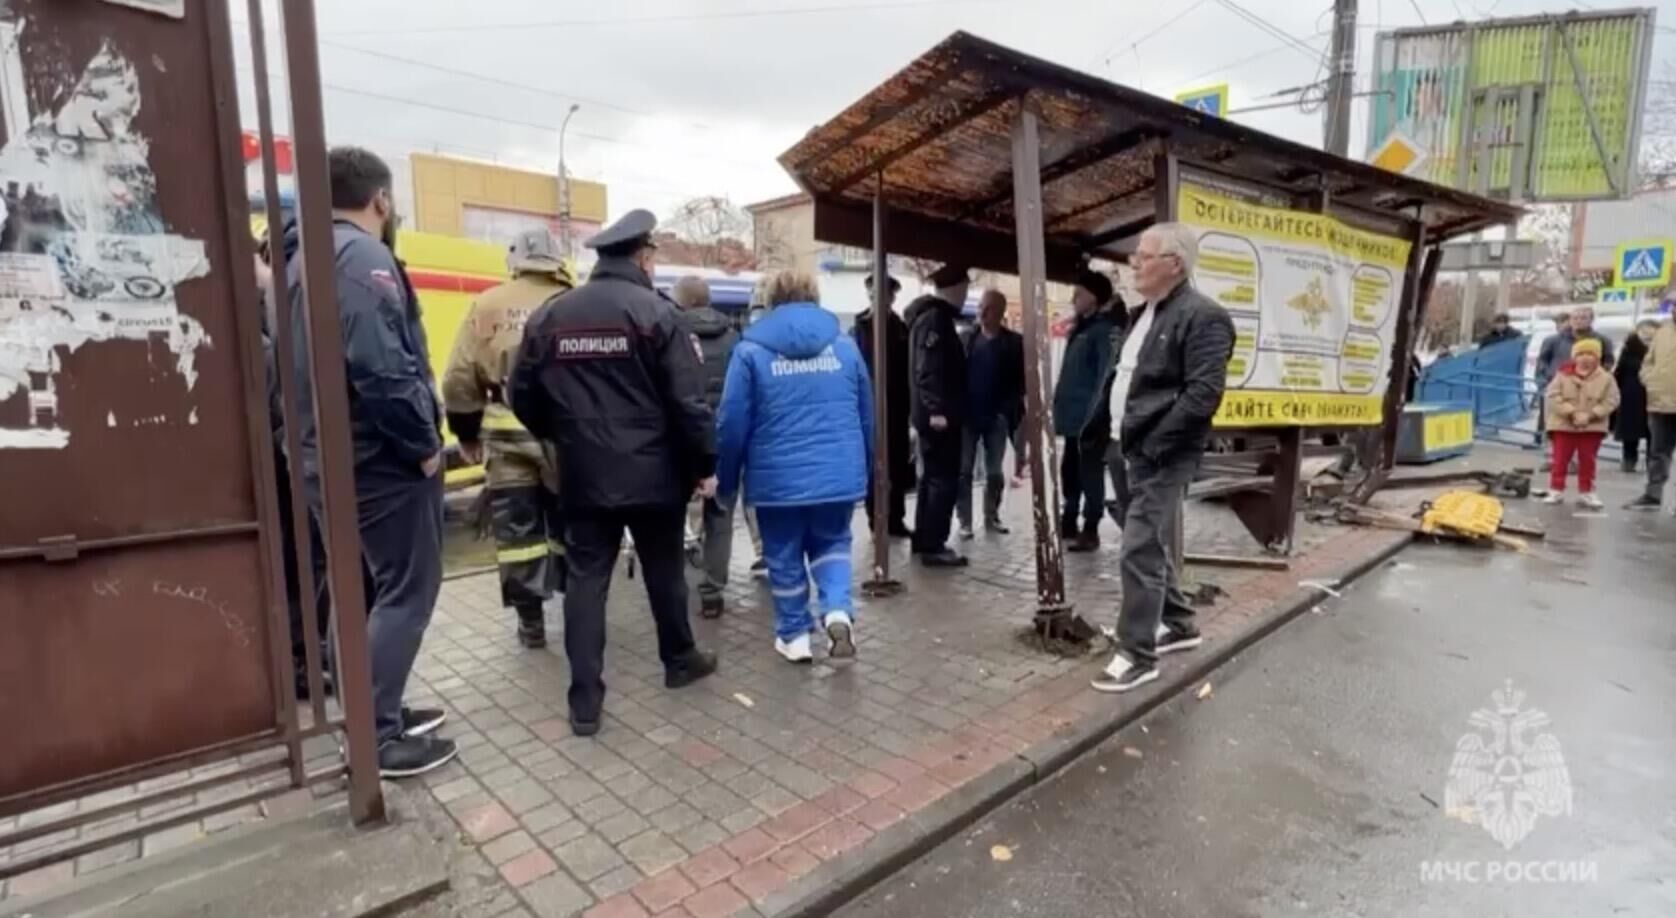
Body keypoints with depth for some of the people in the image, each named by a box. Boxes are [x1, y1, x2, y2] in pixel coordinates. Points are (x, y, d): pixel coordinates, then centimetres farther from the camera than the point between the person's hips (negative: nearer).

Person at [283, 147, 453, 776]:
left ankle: (374, 714, 29)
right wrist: (423, 444, -18)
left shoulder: (301, 258, 16)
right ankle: (377, 737, 6)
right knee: (406, 590, 0)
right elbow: (381, 368, -27)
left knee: (364, 590, 18)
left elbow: (303, 365, 17)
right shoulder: (363, 257, -15)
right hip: (380, 460, -10)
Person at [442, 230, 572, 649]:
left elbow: (459, 377, 2)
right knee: (567, 521, 15)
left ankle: (531, 622, 17)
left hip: (508, 431, 0)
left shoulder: (487, 305, 3)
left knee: (516, 527, 10)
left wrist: (467, 434, 13)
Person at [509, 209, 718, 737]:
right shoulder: (655, 312, -9)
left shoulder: (550, 315, 5)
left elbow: (523, 396, 9)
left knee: (585, 580, 7)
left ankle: (585, 701, 9)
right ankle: (679, 661, 33)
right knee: (664, 571, 14)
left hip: (583, 475, 3)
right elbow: (688, 399, -13)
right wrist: (704, 464, -4)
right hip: (653, 472, -3)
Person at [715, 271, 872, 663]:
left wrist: (726, 480, 7)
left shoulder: (751, 351, -2)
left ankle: (794, 635, 24)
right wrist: (863, 467, 24)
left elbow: (732, 423, -5)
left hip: (778, 477, -2)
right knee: (831, 544, 20)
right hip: (839, 474, 2)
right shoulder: (845, 345, 7)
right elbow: (866, 416, 12)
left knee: (784, 558, 14)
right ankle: (838, 612, 0)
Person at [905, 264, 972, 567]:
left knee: (932, 478, 14)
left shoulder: (936, 316, 18)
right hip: (939, 416, -10)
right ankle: (933, 546, -3)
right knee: (944, 480, -7)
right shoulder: (935, 318, -13)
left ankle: (924, 540, 22)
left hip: (936, 415, 10)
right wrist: (937, 409, -28)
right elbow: (927, 369, -23)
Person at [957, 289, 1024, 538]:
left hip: (997, 418, 0)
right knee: (964, 471, 1)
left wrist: (1008, 410, -12)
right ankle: (964, 521, 8)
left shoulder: (1014, 342, 1)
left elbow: (1021, 381, -2)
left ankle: (991, 517, 22)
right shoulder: (967, 339, 5)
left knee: (995, 472, 9)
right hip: (967, 416, 1)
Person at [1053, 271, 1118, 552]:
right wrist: (1059, 407, 16)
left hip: (1090, 419, -9)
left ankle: (1090, 530, 9)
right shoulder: (1079, 329, 18)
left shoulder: (1104, 330, -10)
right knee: (1070, 472, 15)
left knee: (1090, 474, 0)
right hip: (1073, 417, 9)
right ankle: (1069, 524, 26)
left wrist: (1094, 416, -21)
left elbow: (1106, 375, -16)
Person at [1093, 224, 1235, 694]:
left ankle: (1137, 654, 1)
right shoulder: (1144, 313, 15)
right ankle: (1179, 624, 34)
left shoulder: (1202, 316, -14)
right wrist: (1124, 434, 12)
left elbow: (1204, 393, -22)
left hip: (1163, 454, -10)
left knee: (1140, 550, -9)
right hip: (1139, 448, 10)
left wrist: (1154, 443, -20)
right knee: (1152, 544, 18)